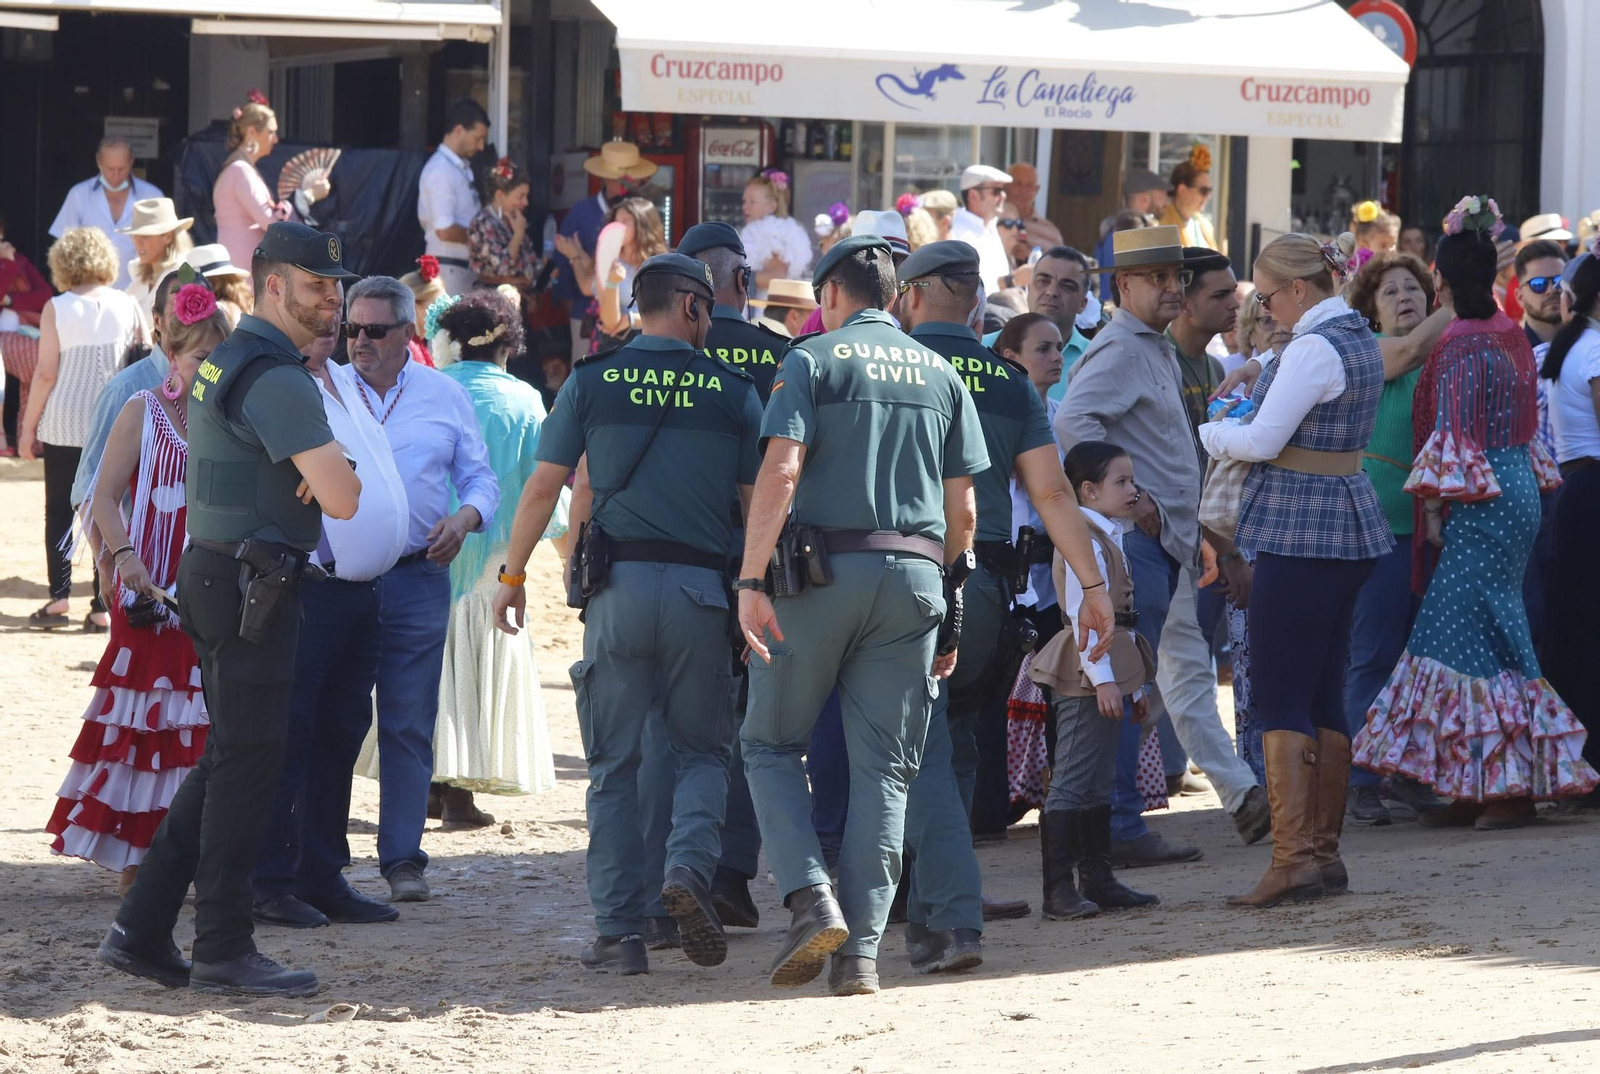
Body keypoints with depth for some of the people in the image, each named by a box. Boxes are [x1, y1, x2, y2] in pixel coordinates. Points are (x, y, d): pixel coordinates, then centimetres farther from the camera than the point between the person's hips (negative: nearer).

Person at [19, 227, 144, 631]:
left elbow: (46, 373, -8)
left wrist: (28, 427, 1)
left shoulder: (57, 310, -7)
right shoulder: (127, 307, -1)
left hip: (65, 421, -2)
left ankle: (59, 597, -1)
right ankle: (103, 607, 3)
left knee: (59, 511, 9)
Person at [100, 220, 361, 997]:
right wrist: (334, 473, 0)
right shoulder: (276, 379, -17)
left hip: (216, 578, 10)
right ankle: (222, 953, 2)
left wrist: (325, 470, -1)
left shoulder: (227, 363, 16)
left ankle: (141, 932, 13)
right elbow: (343, 499, -23)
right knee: (246, 766, -3)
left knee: (227, 763, 14)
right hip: (250, 590, -10)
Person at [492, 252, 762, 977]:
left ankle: (619, 931, 2)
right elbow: (758, 504, 4)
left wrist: (513, 575, 15)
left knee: (614, 762, 6)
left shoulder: (591, 381, 4)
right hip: (702, 588, 0)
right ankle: (690, 864, -14)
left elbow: (543, 488, 4)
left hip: (619, 586, 0)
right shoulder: (733, 391, 4)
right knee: (703, 749, 14)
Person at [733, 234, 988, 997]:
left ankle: (810, 900, -10)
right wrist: (951, 609, 18)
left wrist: (751, 580, -14)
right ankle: (861, 950, -1)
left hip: (822, 568, -3)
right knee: (884, 769, 5)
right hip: (914, 576, 3)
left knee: (771, 742, 10)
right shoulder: (941, 375, 14)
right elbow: (962, 506, 12)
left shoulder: (813, 360, 1)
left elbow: (780, 472, -12)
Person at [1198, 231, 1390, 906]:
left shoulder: (1314, 348, -16)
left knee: (1279, 699, -8)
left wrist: (1204, 433, 2)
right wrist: (1244, 413, 12)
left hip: (1299, 531, -10)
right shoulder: (1359, 339, 14)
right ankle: (1324, 852, 13)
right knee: (1324, 697, 11)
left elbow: (1262, 442, -15)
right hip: (1347, 525, 10)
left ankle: (1292, 857, -13)